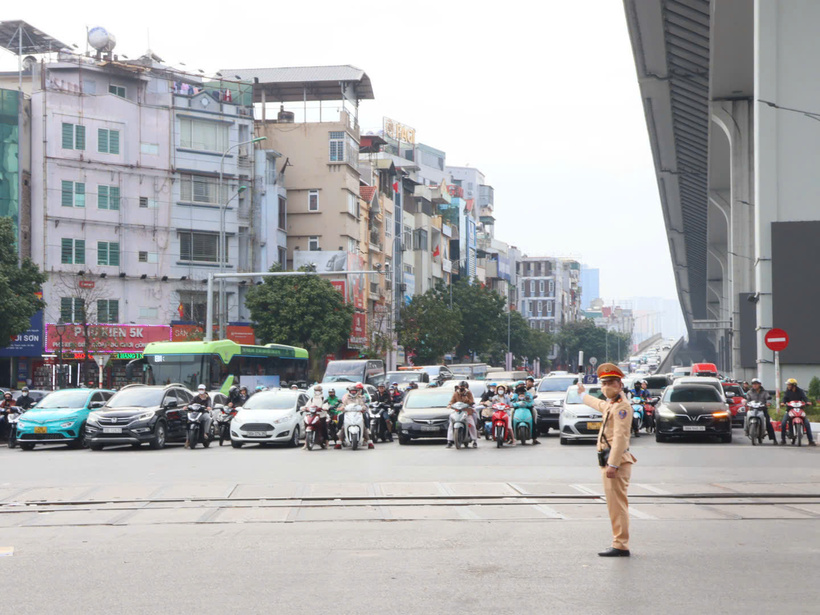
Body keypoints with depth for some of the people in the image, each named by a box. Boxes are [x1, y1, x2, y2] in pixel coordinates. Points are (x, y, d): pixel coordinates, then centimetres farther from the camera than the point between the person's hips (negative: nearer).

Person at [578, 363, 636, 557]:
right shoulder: (610, 404, 20)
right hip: (609, 461, 10)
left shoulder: (622, 406, -11)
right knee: (614, 505, 10)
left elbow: (620, 437, -20)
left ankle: (620, 546, -12)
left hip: (617, 462, -10)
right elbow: (599, 404, 47)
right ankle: (619, 544, 12)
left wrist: (613, 464, -26)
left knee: (617, 505, -11)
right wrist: (584, 395, 65)